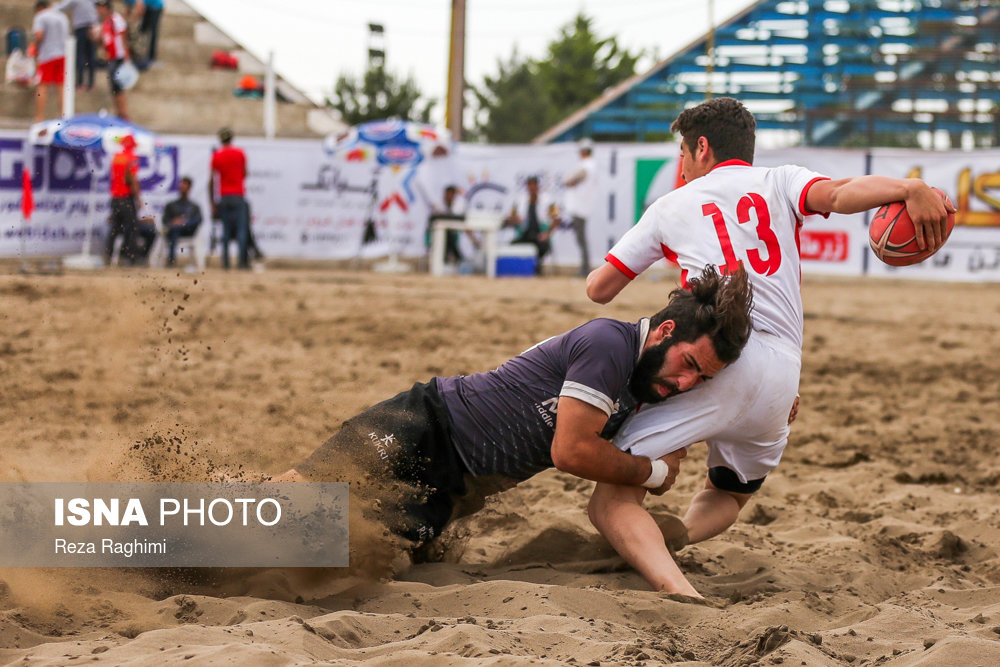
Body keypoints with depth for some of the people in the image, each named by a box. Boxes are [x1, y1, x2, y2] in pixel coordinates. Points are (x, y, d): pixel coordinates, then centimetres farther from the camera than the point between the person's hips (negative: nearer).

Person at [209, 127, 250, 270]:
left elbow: (211, 181, 0)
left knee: (225, 231, 4)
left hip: (224, 197, 1)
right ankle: (243, 262, -14)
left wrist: (212, 203, 3)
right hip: (238, 196, -1)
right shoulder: (240, 153, 2)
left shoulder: (216, 156, 2)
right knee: (242, 230, -4)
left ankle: (225, 262, -1)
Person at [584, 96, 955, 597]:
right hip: (781, 382, 3)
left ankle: (677, 592, -35)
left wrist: (600, 273, 48)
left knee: (613, 500, -6)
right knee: (727, 495, 32)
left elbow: (599, 289, 24)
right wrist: (909, 188, -19)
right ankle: (678, 535, -2)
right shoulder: (781, 183, 21)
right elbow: (837, 194, -3)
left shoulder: (672, 206, 20)